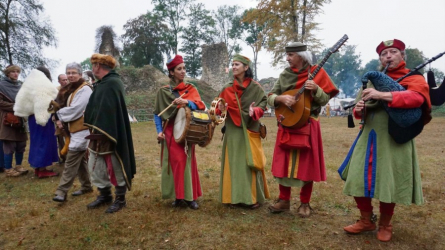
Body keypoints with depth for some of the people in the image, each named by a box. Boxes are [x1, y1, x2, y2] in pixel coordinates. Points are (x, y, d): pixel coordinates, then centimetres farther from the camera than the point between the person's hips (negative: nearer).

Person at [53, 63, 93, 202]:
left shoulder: (84, 89, -14)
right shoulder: (70, 89, 16)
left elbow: (74, 110, -22)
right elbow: (65, 105, 14)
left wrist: (58, 115, -8)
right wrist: (59, 119, -4)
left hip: (82, 130, -9)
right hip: (74, 129, 10)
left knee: (71, 161, -8)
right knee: (80, 159, 14)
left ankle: (61, 192, -4)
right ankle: (86, 186, 25)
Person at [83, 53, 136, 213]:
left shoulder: (112, 83, -18)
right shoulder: (103, 83, 14)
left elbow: (108, 110, -26)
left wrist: (100, 133, -26)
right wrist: (94, 131, 16)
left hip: (108, 135, -10)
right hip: (99, 134, 10)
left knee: (115, 168, 3)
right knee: (95, 166, 17)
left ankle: (120, 199, 18)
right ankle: (105, 195, 31)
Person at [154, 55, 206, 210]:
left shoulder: (191, 89, 7)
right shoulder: (163, 91, 4)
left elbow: (200, 105, -9)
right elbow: (157, 113, 4)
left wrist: (187, 102, -28)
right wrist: (159, 131, -8)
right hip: (171, 132, -1)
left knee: (187, 161, -1)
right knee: (175, 161, -4)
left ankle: (190, 196, 6)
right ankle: (178, 196, 8)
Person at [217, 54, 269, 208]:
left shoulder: (255, 87, -2)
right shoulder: (227, 88, 7)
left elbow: (263, 103, -3)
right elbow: (221, 105, 9)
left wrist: (255, 111, -22)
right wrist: (221, 109, -14)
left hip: (250, 129, -3)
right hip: (233, 130, 3)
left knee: (250, 163, -2)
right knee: (234, 163, 5)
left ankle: (254, 198, 10)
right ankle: (236, 196, 15)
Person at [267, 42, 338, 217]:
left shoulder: (316, 72, -2)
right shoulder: (285, 75, 7)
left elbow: (325, 99, -5)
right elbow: (270, 97, 4)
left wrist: (315, 89, -23)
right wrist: (281, 98, -17)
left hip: (307, 125, -3)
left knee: (307, 164, 3)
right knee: (283, 162, 6)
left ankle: (305, 204, 18)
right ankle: (284, 200, 21)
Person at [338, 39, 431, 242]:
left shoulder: (414, 78, 3)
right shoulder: (373, 80, 15)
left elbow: (416, 97, -21)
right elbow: (361, 112, 18)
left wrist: (381, 95, -34)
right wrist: (359, 110, -7)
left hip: (395, 140, -4)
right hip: (368, 137, 4)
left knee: (389, 183, 1)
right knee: (358, 179, 1)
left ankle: (385, 225, 25)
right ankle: (366, 220, 22)